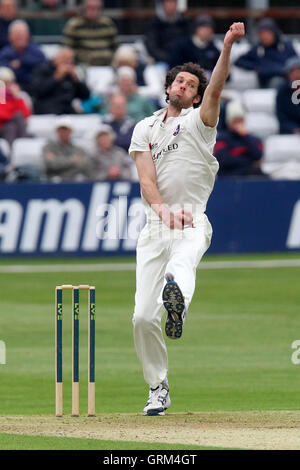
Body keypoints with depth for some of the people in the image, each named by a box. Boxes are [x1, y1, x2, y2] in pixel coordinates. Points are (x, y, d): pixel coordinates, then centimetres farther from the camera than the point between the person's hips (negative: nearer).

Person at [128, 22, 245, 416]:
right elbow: (146, 178, 3)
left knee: (182, 259, -41)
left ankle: (177, 299, -76)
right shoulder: (145, 129, 17)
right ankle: (158, 389, 14)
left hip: (192, 223, -3)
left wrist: (227, 46, -25)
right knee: (143, 316, -3)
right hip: (155, 225, 3)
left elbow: (216, 88, -9)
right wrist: (161, 208, -17)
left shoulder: (200, 121, 11)